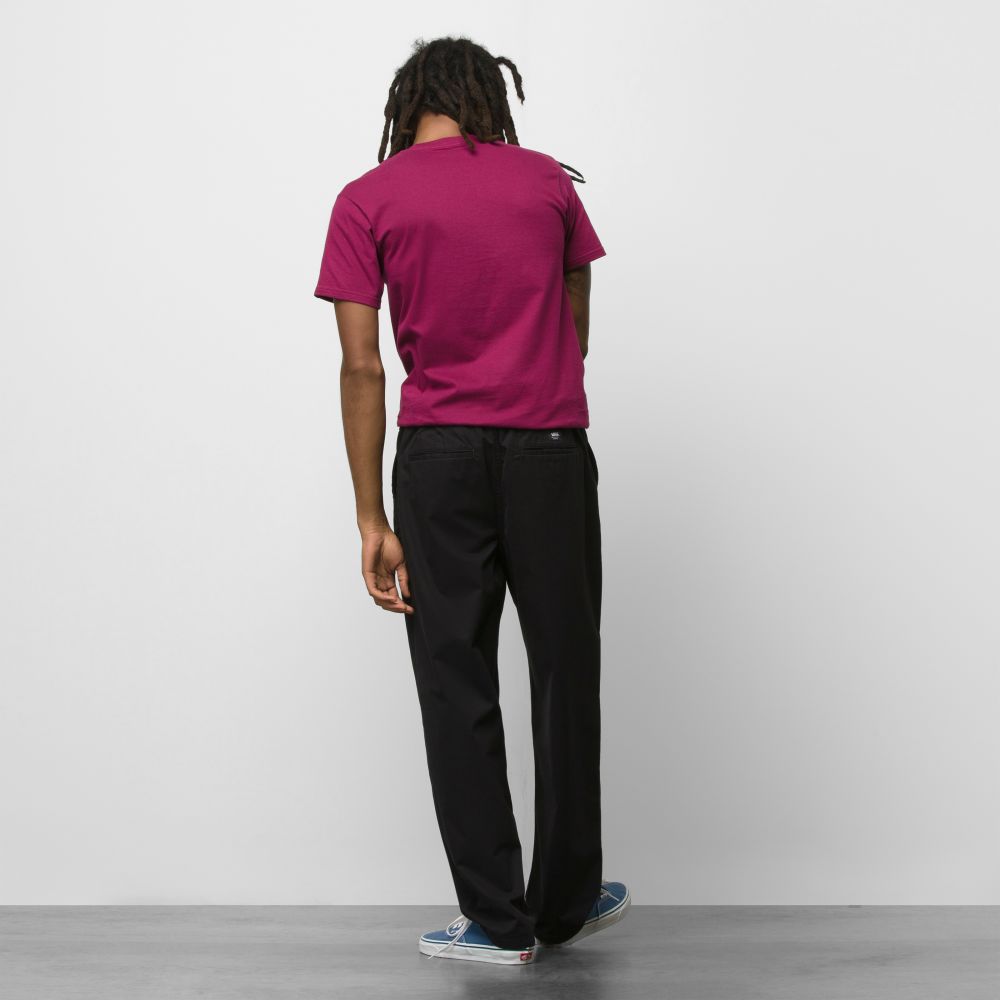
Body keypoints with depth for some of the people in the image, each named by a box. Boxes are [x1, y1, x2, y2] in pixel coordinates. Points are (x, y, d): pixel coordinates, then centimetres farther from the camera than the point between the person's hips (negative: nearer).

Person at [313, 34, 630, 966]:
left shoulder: (367, 201, 2)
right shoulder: (548, 179, 8)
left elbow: (362, 369, -4)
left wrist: (372, 523, -2)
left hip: (438, 460, -1)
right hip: (552, 453, 2)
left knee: (457, 687, 6)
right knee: (563, 677, 13)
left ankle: (497, 920, 11)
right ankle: (567, 903, 24)